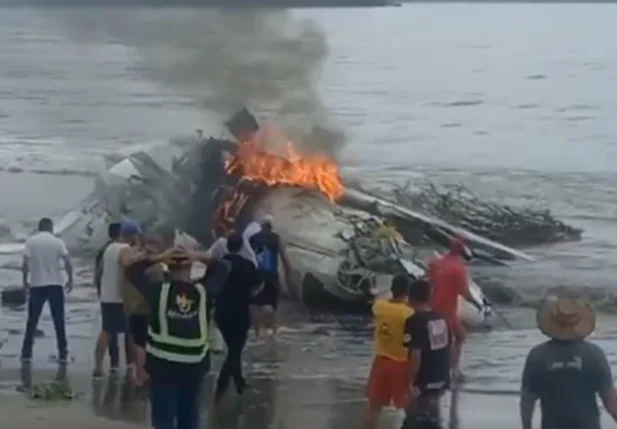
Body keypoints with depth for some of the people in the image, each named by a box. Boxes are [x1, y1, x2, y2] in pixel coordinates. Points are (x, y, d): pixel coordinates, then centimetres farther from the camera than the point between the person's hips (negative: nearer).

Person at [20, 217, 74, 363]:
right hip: (55, 285, 0)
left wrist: (24, 280, 4)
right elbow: (68, 262, -7)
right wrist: (70, 280, 5)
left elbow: (25, 263, -8)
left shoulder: (31, 241, -1)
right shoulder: (58, 242, -1)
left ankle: (26, 353, 9)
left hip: (36, 285, 0)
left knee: (32, 321, 9)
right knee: (58, 321, 5)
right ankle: (62, 354, 3)